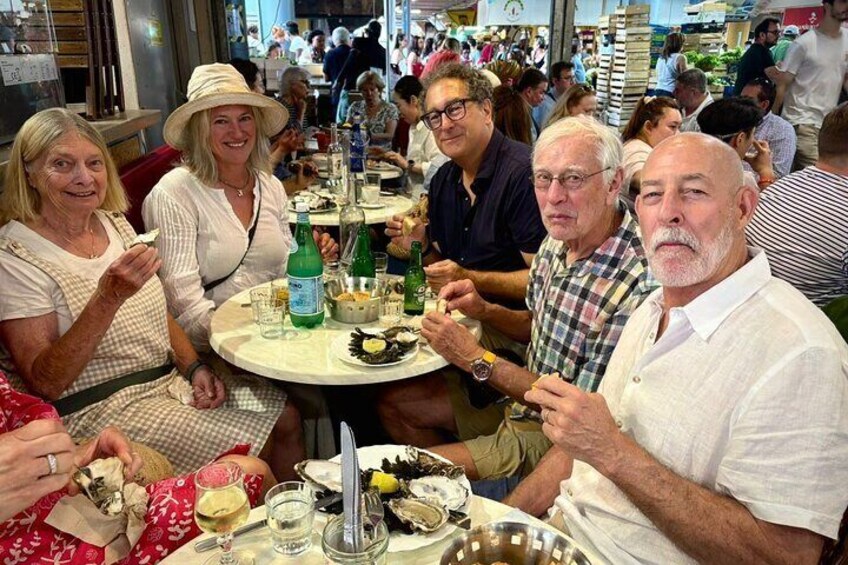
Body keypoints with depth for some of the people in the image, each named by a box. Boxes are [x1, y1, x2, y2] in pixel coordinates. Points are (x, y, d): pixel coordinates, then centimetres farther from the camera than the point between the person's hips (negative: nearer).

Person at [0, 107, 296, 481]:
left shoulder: (114, 223, 6)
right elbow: (44, 384, -20)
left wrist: (194, 368, -2)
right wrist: (109, 297, -31)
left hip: (172, 379, 7)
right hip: (101, 409, -7)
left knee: (286, 417, 1)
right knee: (249, 451, -16)